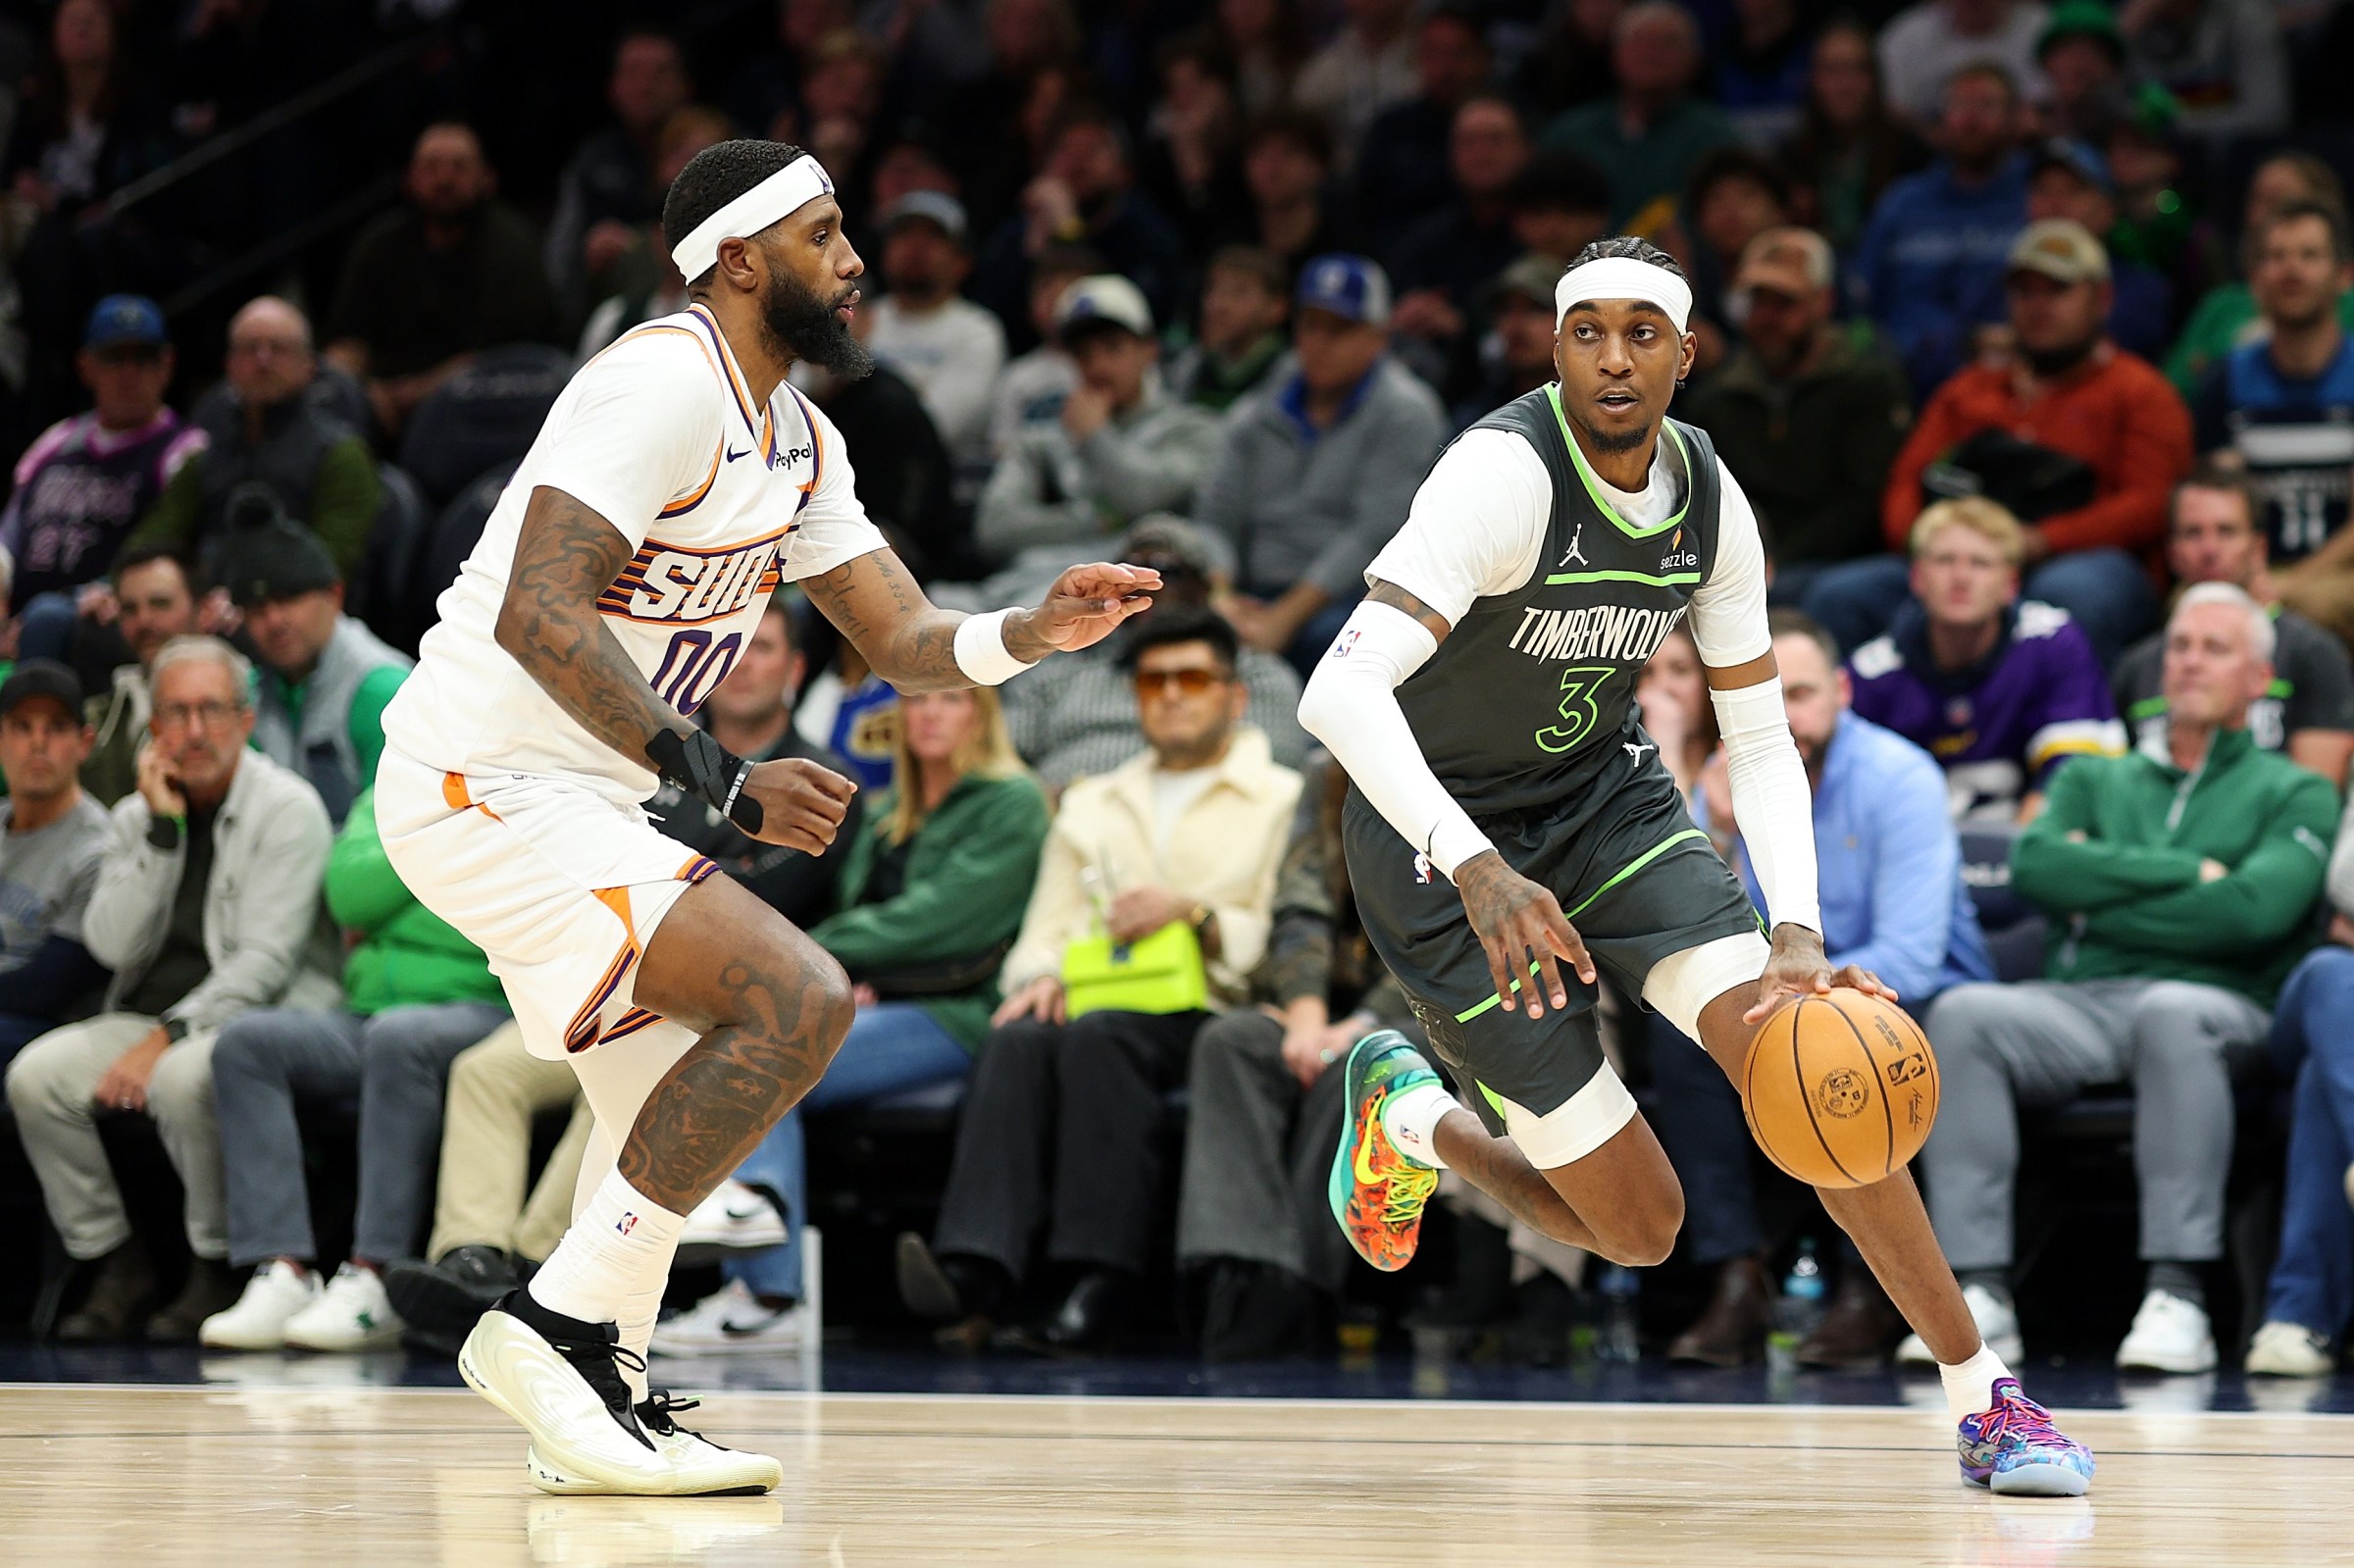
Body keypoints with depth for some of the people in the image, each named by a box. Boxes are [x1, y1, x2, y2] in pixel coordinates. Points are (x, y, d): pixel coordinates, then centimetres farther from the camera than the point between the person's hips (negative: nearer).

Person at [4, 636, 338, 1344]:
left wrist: (168, 1038, -21)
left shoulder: (288, 809, -6)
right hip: (150, 1018, 6)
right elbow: (113, 945, -2)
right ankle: (114, 1261, -6)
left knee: (182, 1078, -37)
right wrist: (162, 831, -8)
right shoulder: (136, 816, 11)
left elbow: (265, 961, -14)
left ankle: (215, 1267, -17)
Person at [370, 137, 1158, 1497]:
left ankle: (606, 1395, 28)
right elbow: (537, 616, -27)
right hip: (487, 783, -11)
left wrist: (1041, 633, -6)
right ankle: (555, 1323, -17)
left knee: (674, 1095, 20)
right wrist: (719, 778, -29)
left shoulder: (798, 440, 13)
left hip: (574, 794, 11)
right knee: (798, 1000, -19)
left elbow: (909, 642, 15)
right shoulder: (667, 383, -17)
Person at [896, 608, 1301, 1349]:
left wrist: (1195, 916, -12)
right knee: (1018, 1039, -31)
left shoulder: (1282, 801, 15)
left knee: (1099, 1034, -36)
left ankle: (1100, 1274, -39)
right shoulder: (1090, 805, 30)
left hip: (1211, 1012, -4)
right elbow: (1046, 930, 22)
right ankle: (974, 1268, -47)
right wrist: (1041, 976, -1)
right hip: (1092, 1002, 4)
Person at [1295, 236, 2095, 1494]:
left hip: (1605, 797, 5)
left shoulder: (1710, 504, -6)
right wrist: (1478, 873, -50)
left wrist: (1798, 934, -17)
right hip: (1443, 837, -5)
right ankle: (1412, 1117, 27)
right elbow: (1340, 693, -38)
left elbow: (1760, 743, 0)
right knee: (1636, 1227, -5)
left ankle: (1983, 1402, -9)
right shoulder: (1503, 472, -27)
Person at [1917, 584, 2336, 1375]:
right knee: (1963, 1014, -29)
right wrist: (2187, 871, -1)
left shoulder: (2294, 794, 16)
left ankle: (2177, 1297, -41)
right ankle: (1981, 1292, -34)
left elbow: (2254, 910, -5)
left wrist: (2102, 905, 1)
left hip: (2216, 1007, -3)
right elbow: (2034, 865, 5)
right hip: (2075, 1004, 3)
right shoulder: (2095, 781, 28)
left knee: (2170, 1013, -40)